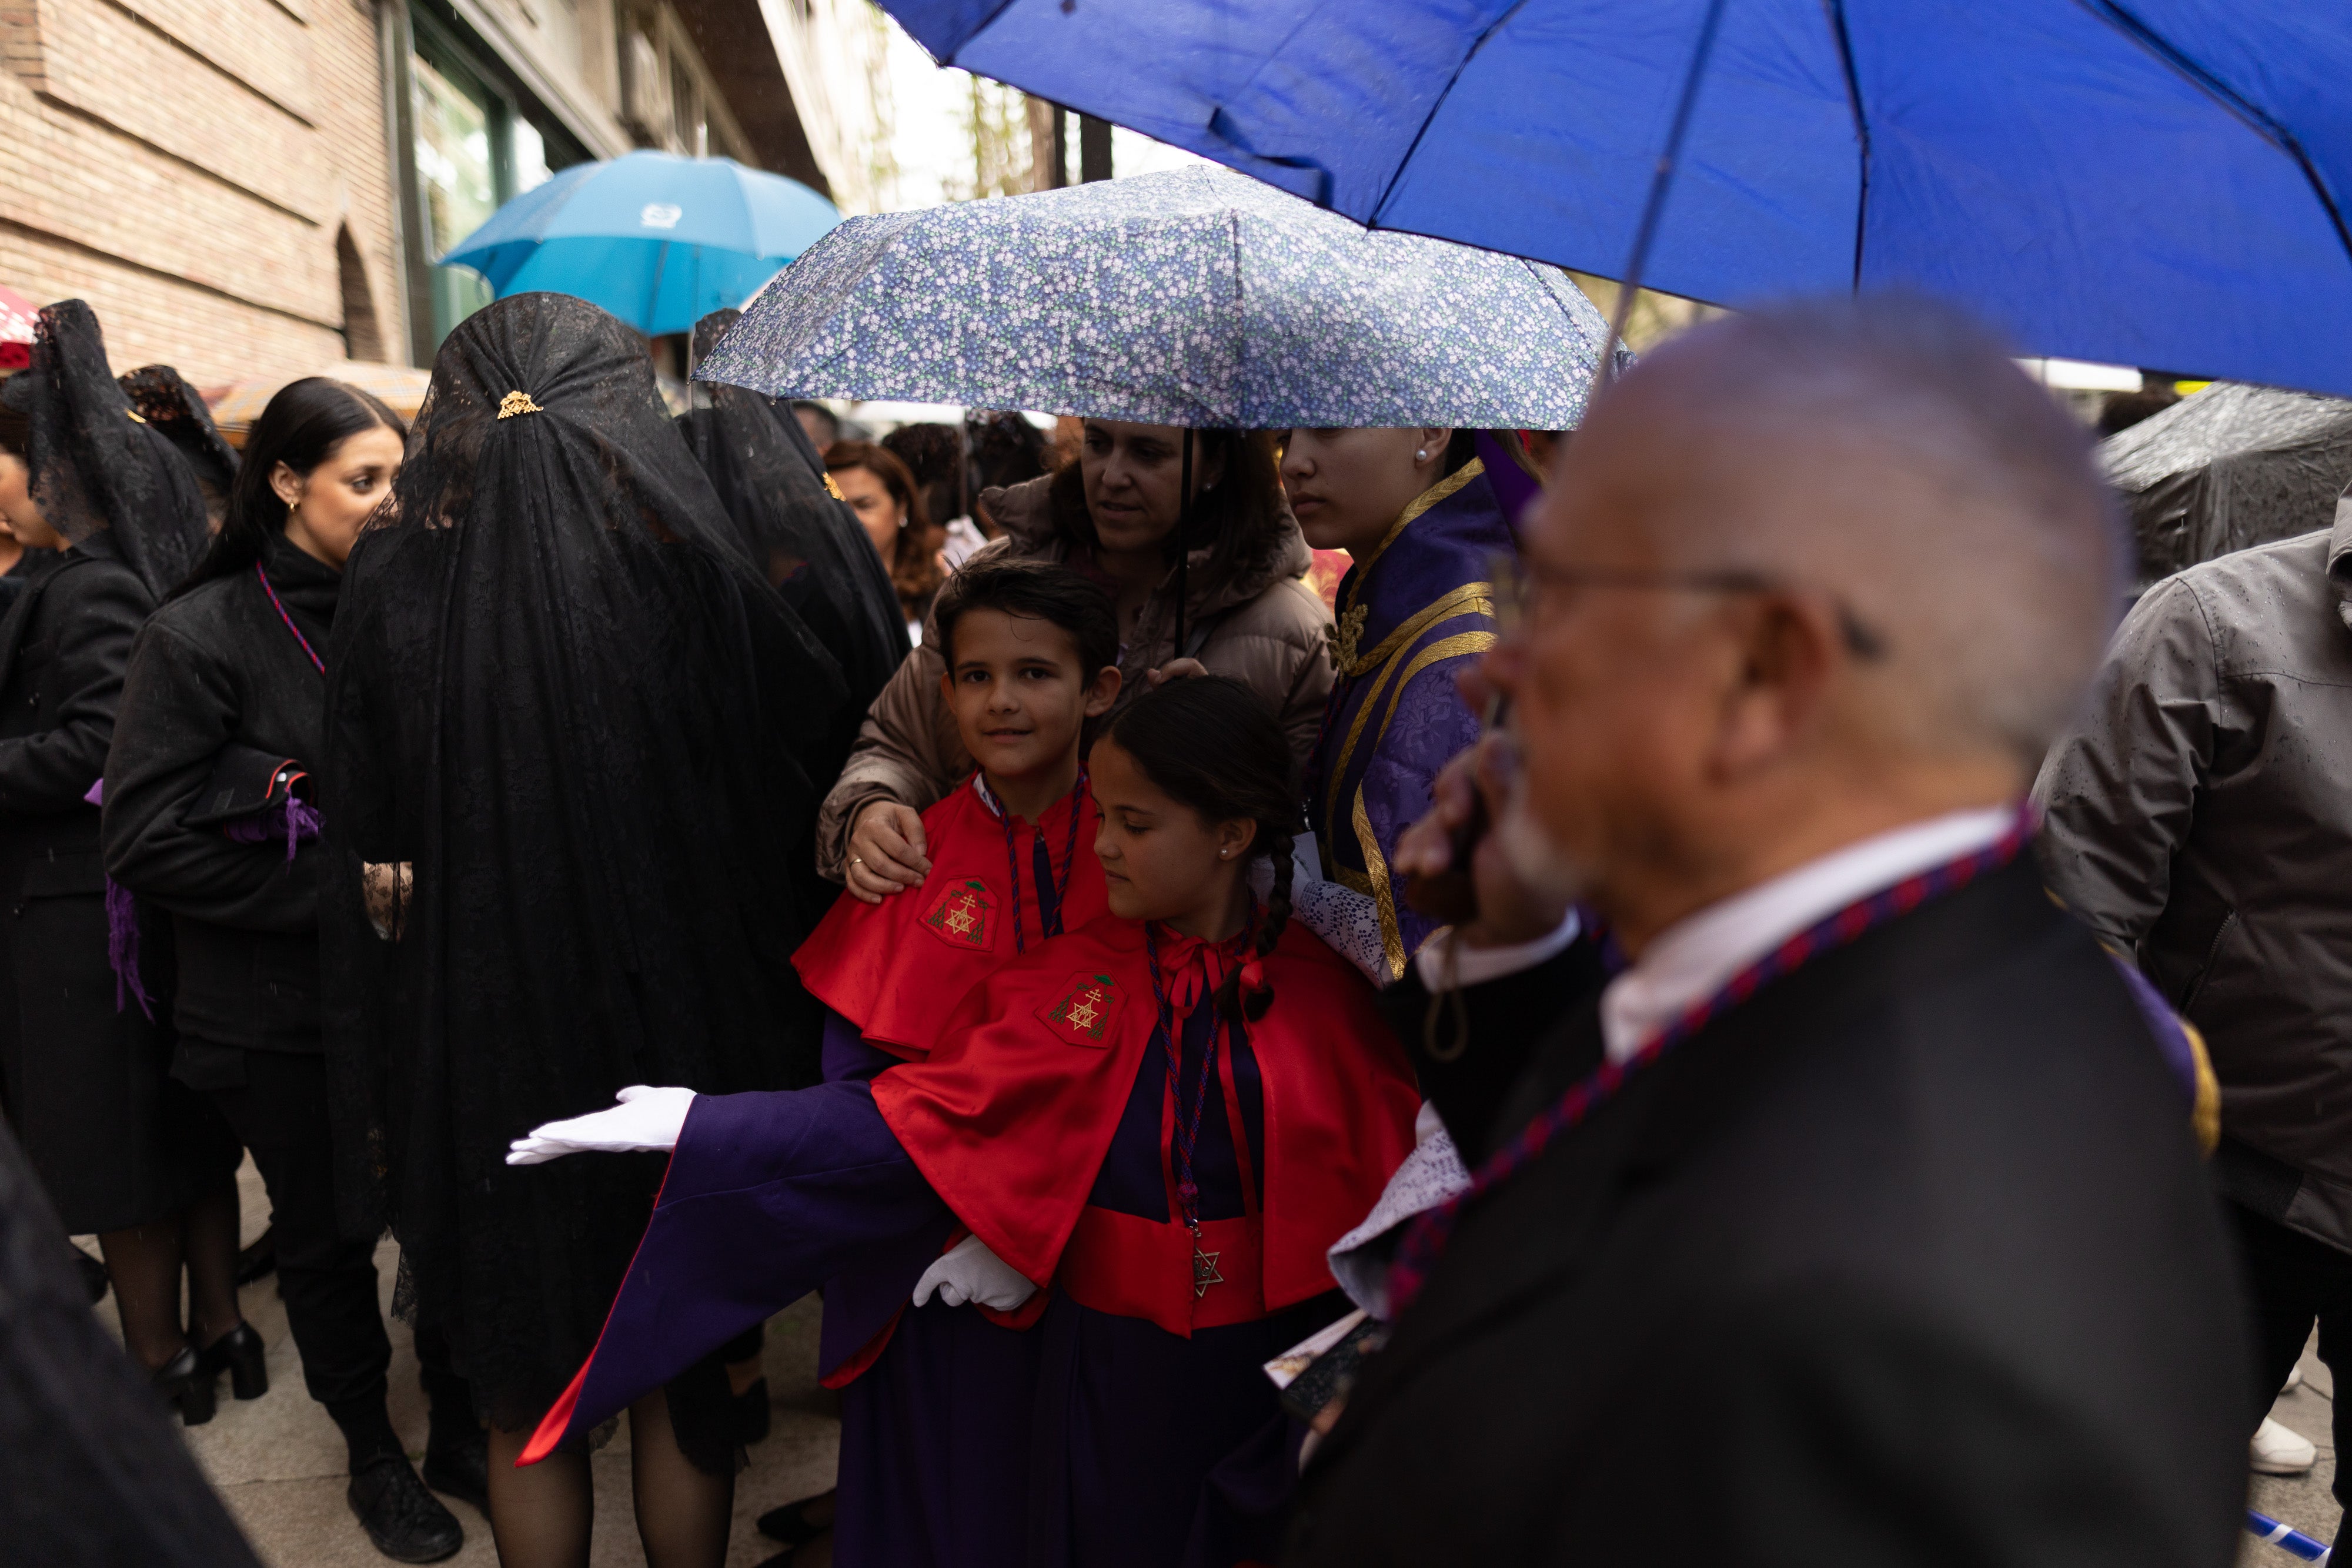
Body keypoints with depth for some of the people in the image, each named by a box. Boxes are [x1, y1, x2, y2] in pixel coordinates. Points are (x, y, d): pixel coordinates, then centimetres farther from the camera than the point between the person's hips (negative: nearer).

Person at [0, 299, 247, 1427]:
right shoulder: (137, 573, 9)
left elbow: (98, 743, -24)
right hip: (163, 899, 9)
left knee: (114, 1151, 5)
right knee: (186, 1128, 17)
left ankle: (161, 1364, 20)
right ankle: (220, 1331, 29)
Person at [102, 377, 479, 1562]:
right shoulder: (200, 636, -10)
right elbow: (148, 841, -15)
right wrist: (333, 888, -18)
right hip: (281, 1009, -3)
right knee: (326, 1230, 13)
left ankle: (459, 1425, 30)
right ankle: (371, 1452, 33)